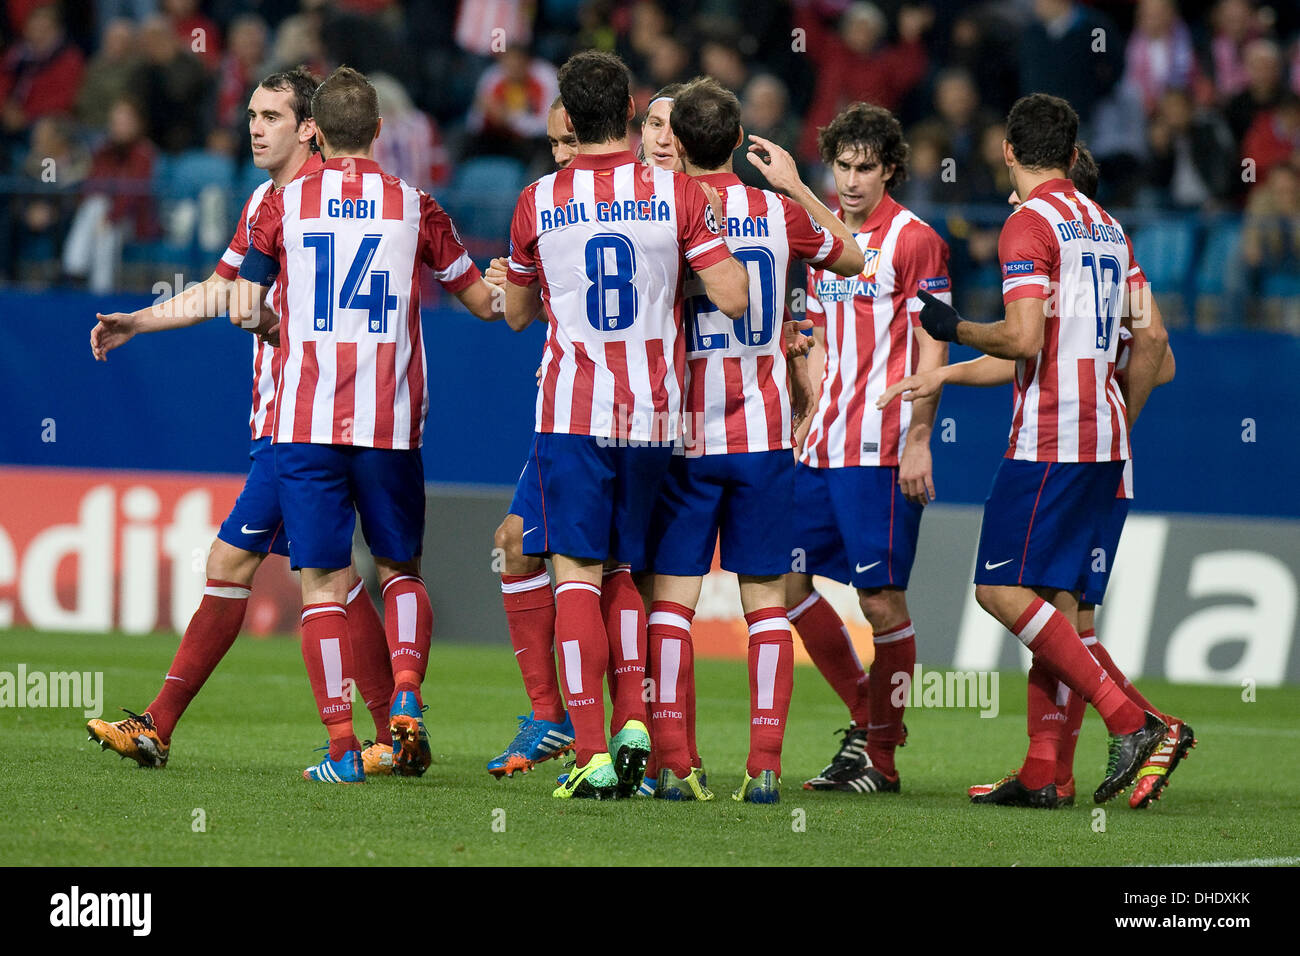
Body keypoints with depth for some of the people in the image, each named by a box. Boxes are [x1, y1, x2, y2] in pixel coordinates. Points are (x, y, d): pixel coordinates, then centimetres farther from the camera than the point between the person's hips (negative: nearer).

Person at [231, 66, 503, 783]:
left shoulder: (284, 205, 4)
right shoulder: (414, 207, 5)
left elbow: (246, 310, 8)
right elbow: (485, 303, 13)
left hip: (305, 422, -1)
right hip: (391, 426, 1)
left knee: (323, 583, 2)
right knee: (399, 569, 18)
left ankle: (342, 748, -5)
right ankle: (405, 695, -6)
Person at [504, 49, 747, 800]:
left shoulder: (538, 204, 0)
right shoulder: (676, 194, -2)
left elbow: (517, 314, 14)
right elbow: (734, 297, -6)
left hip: (573, 412, -2)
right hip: (653, 414, 2)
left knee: (578, 572, -2)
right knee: (625, 572, 16)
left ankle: (593, 755, -11)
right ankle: (634, 721, 0)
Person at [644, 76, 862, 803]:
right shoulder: (777, 212, 1)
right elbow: (851, 258, 19)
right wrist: (796, 183, 27)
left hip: (683, 437, -2)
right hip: (763, 434, 2)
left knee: (672, 600, 3)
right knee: (766, 602, 3)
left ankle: (674, 763, -4)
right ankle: (765, 765, -4)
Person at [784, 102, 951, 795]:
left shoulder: (915, 240, -5)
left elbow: (933, 349, -8)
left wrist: (918, 441, -14)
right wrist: (800, 426, 17)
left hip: (881, 449, -7)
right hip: (821, 446, 8)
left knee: (882, 599, -5)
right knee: (786, 579, 3)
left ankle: (882, 758, 4)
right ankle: (867, 719, 14)